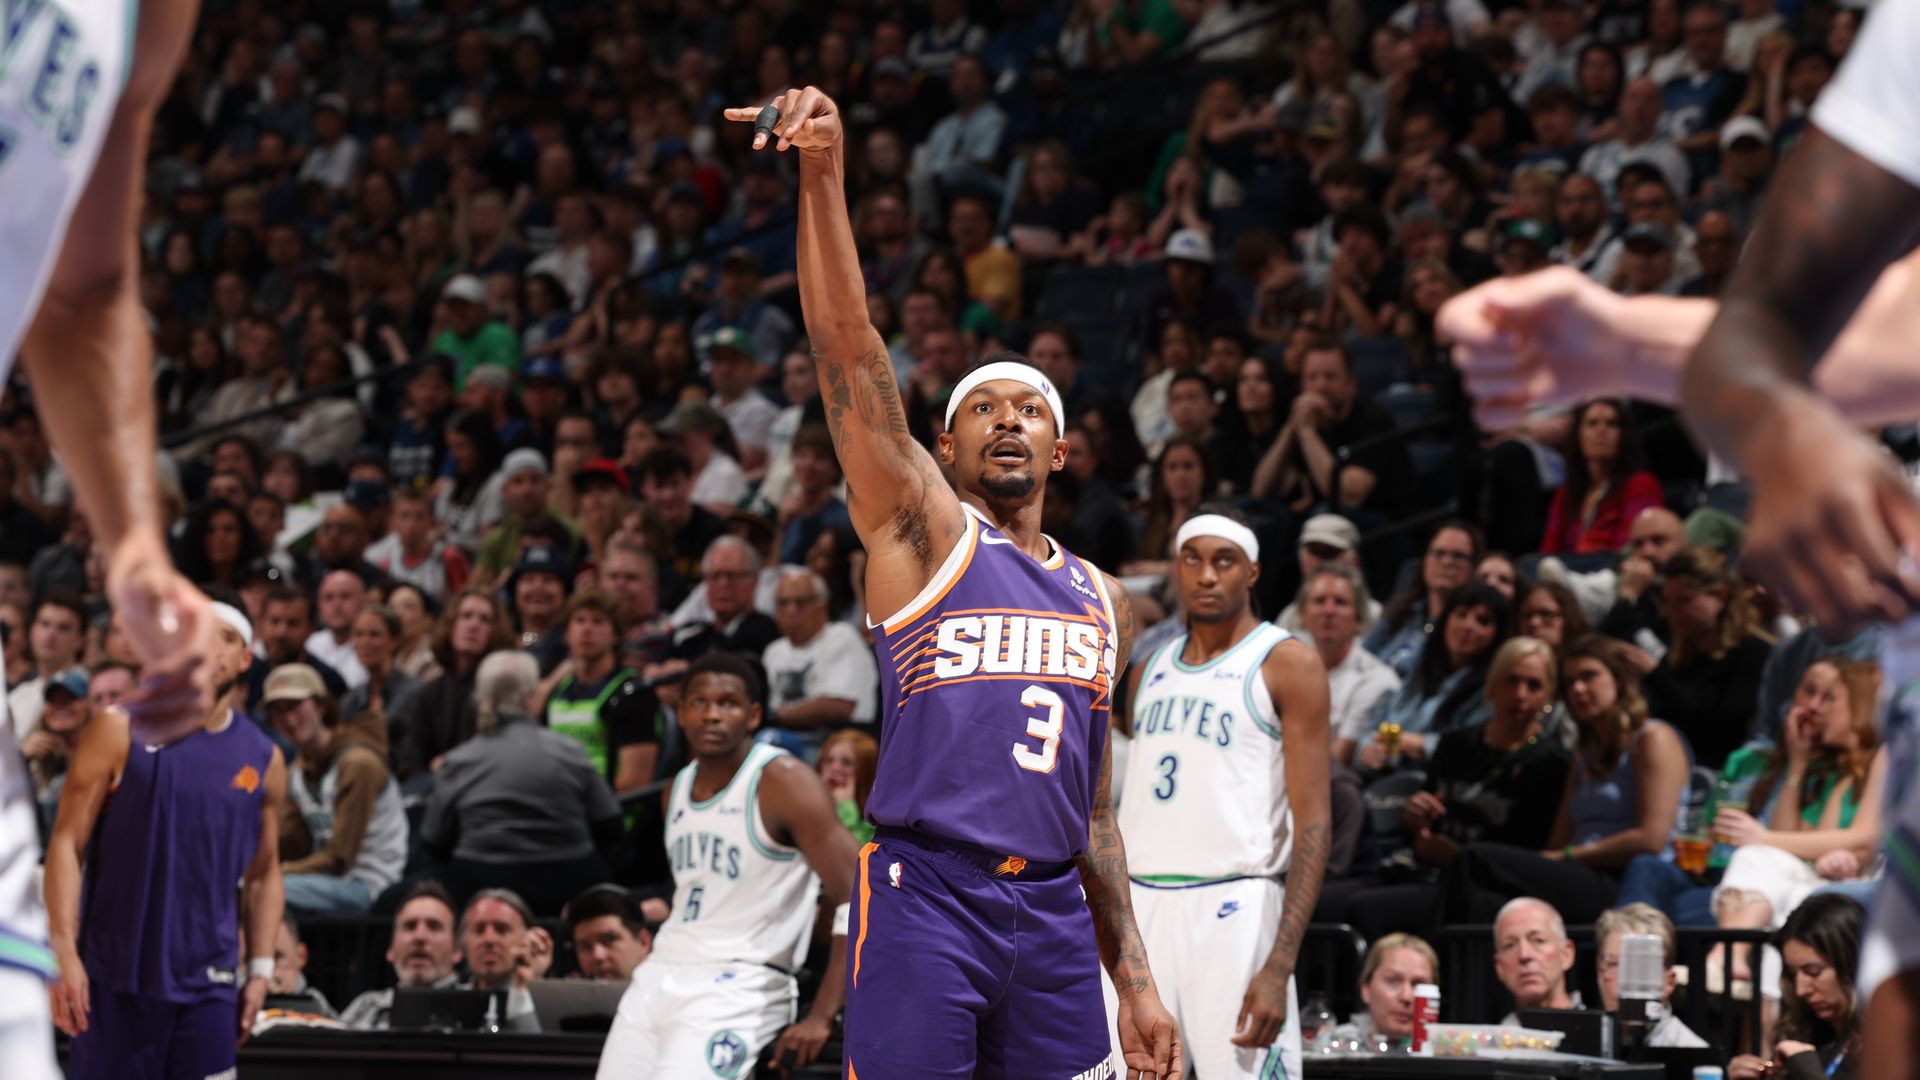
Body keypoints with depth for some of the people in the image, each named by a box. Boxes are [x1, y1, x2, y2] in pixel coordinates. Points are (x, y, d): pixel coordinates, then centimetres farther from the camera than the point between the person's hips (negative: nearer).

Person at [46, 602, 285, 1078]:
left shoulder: (263, 760, 8)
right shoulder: (121, 730, -2)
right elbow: (67, 842, -5)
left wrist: (261, 967, 7)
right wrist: (63, 950, -14)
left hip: (208, 984, 2)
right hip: (112, 971, -2)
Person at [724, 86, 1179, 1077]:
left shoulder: (1101, 602, 20)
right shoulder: (920, 528, 6)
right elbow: (849, 353, -8)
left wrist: (1134, 980, 17)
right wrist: (824, 176, -20)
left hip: (1055, 914, 5)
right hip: (924, 897, -5)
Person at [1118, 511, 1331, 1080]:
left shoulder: (1286, 664, -3)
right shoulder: (1151, 670, 17)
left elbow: (1313, 822, -9)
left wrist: (1279, 966, -19)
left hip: (1233, 909, -6)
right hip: (1141, 905, 6)